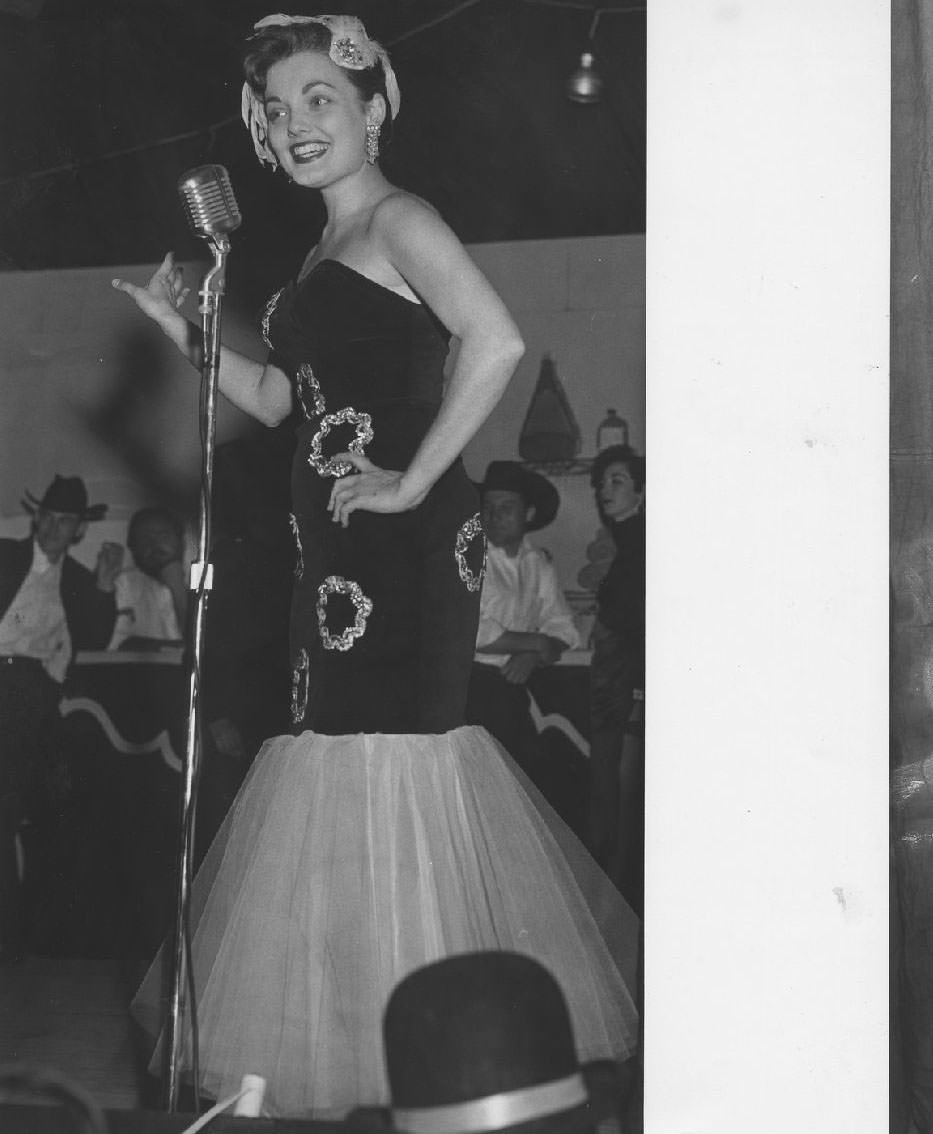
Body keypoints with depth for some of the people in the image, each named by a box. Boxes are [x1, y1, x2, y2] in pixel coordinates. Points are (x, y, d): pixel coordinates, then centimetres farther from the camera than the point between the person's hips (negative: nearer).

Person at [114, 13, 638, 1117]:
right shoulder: (327, 251, 20)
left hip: (403, 537, -9)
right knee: (340, 754, 11)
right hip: (337, 545, 9)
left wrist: (415, 479, -20)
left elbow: (497, 342, -23)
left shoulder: (398, 220, -8)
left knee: (385, 756, -8)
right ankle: (352, 1036, 20)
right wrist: (184, 333, 9)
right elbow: (277, 398, 22)